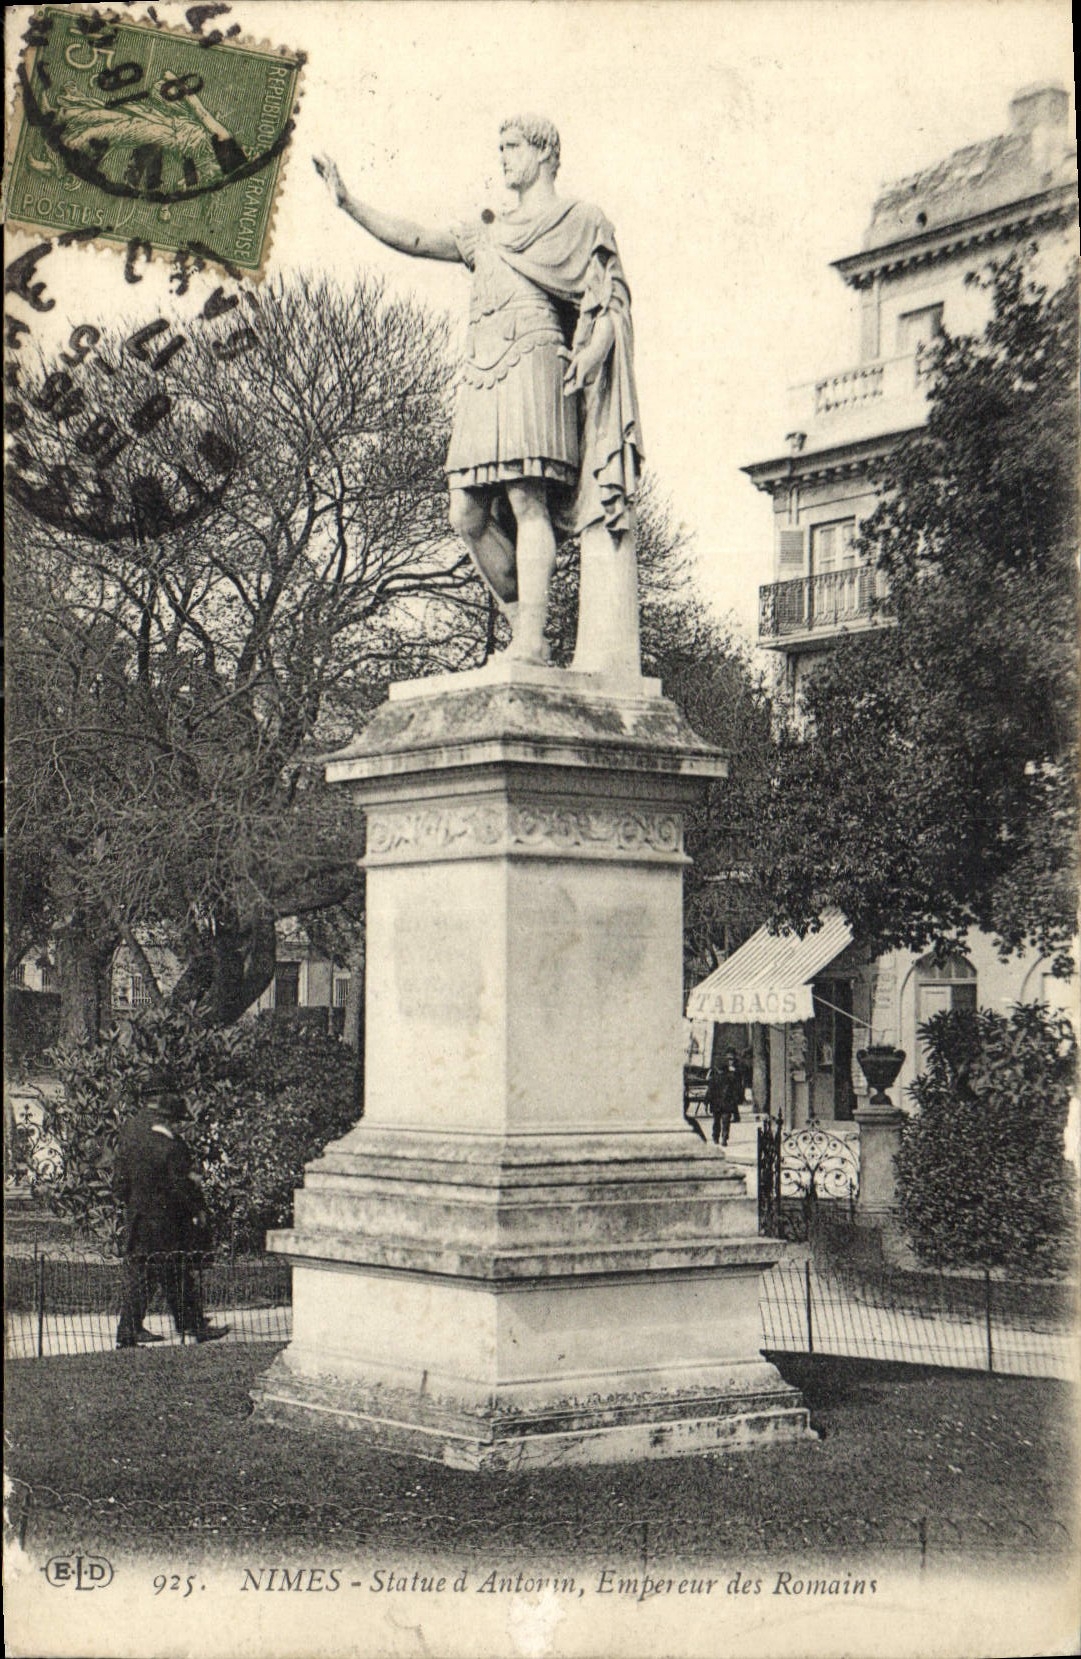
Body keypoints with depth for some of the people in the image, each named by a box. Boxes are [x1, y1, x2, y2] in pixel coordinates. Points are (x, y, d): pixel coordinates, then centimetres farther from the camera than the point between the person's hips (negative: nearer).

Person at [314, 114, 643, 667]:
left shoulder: (582, 222, 12)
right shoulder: (489, 231, 28)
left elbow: (614, 302, 4)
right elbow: (417, 241, 24)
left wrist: (593, 351, -14)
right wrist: (347, 202, 17)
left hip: (533, 360, -6)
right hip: (483, 372, 6)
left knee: (527, 500, -18)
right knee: (467, 514, -4)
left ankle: (531, 642, -24)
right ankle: (522, 625, 6)